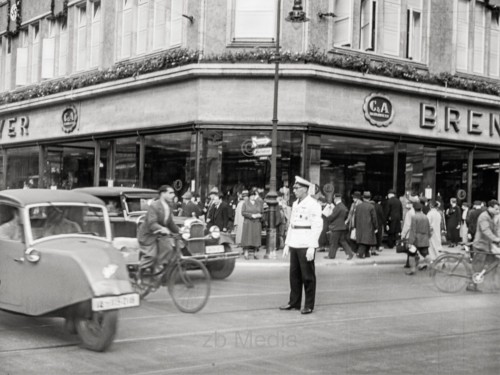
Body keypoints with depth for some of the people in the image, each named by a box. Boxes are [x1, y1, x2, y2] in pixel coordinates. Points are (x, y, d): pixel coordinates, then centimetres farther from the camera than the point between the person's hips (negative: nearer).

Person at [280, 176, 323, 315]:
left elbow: (317, 226, -14)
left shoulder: (313, 205, -9)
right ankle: (294, 302, 19)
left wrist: (311, 247, -19)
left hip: (306, 245, -7)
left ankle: (309, 305, 7)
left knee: (308, 276, 0)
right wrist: (287, 244, 16)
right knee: (294, 275, 10)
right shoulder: (295, 204, 15)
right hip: (294, 245, 7)